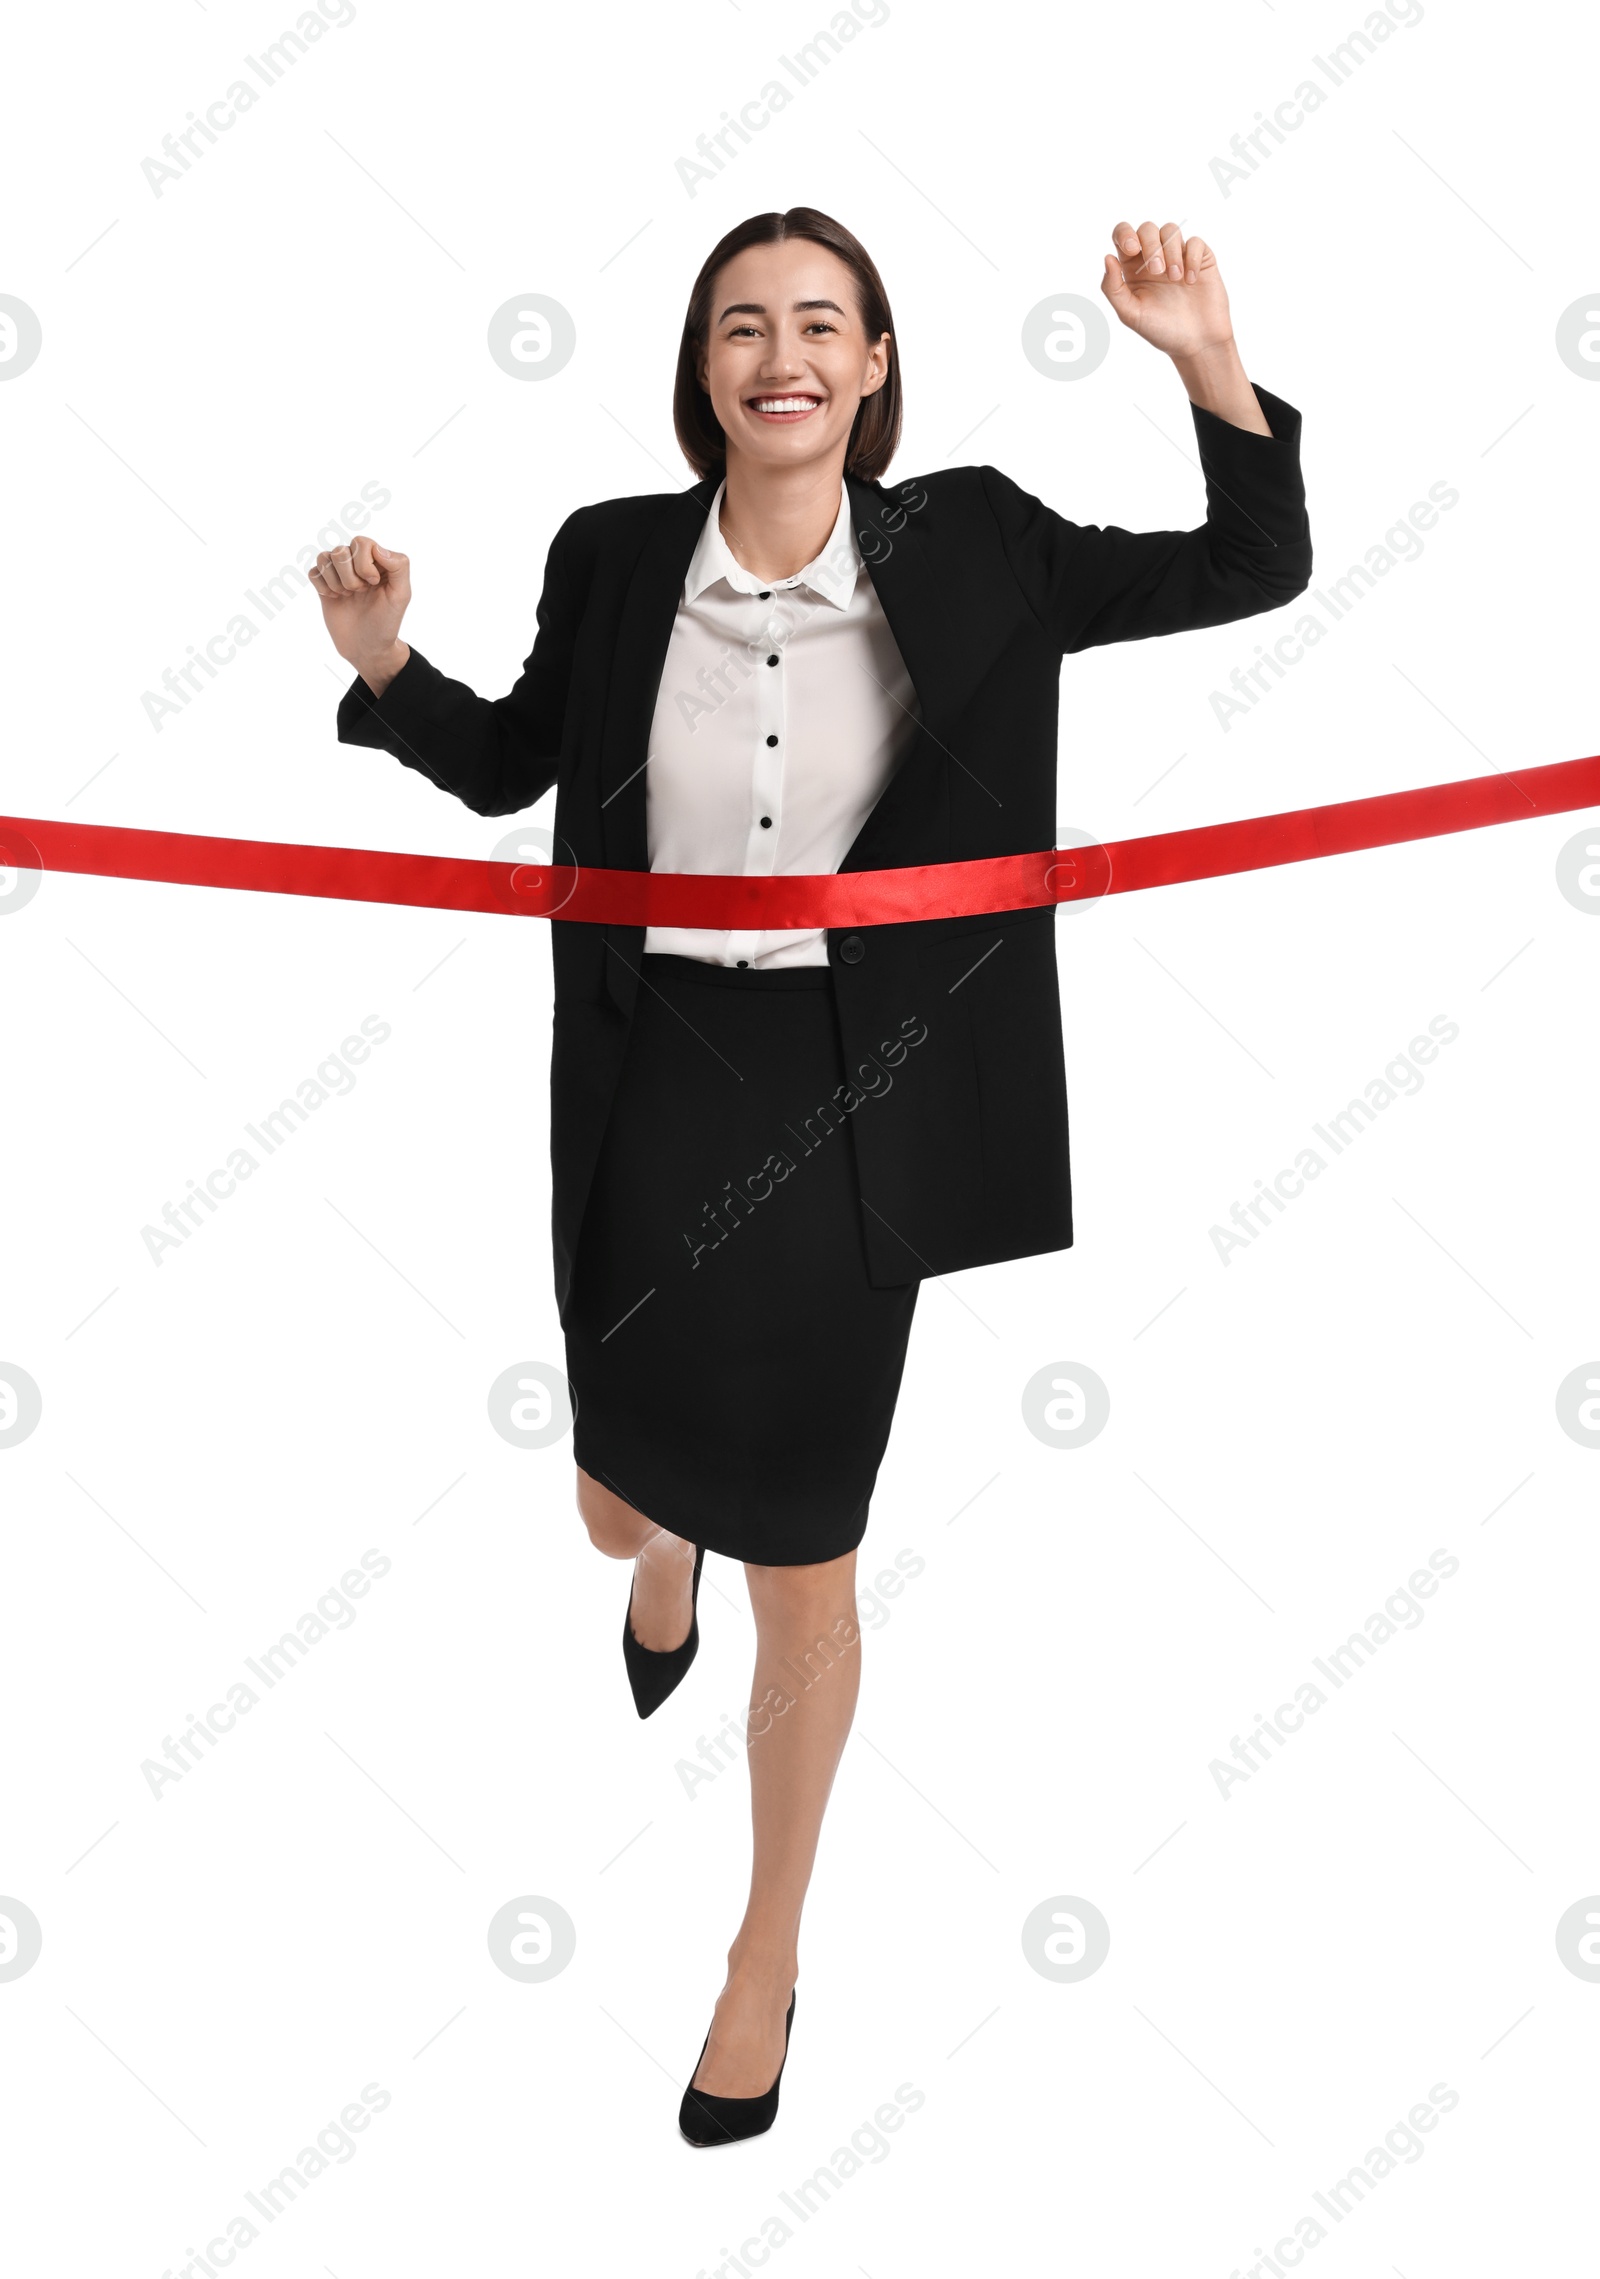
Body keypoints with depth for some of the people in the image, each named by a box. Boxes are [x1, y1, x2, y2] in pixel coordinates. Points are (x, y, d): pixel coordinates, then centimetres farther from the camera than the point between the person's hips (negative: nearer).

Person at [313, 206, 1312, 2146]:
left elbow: (1258, 568, 0)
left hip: (849, 1105, -1)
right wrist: (384, 665, -6)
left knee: (805, 1568, 8)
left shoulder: (966, 553, -6)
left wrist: (1209, 361, -15)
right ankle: (671, 1547, 61)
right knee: (620, 1514, 16)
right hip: (654, 1080, 2)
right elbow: (508, 767, 12)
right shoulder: (616, 560, -4)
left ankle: (769, 1952, 33)